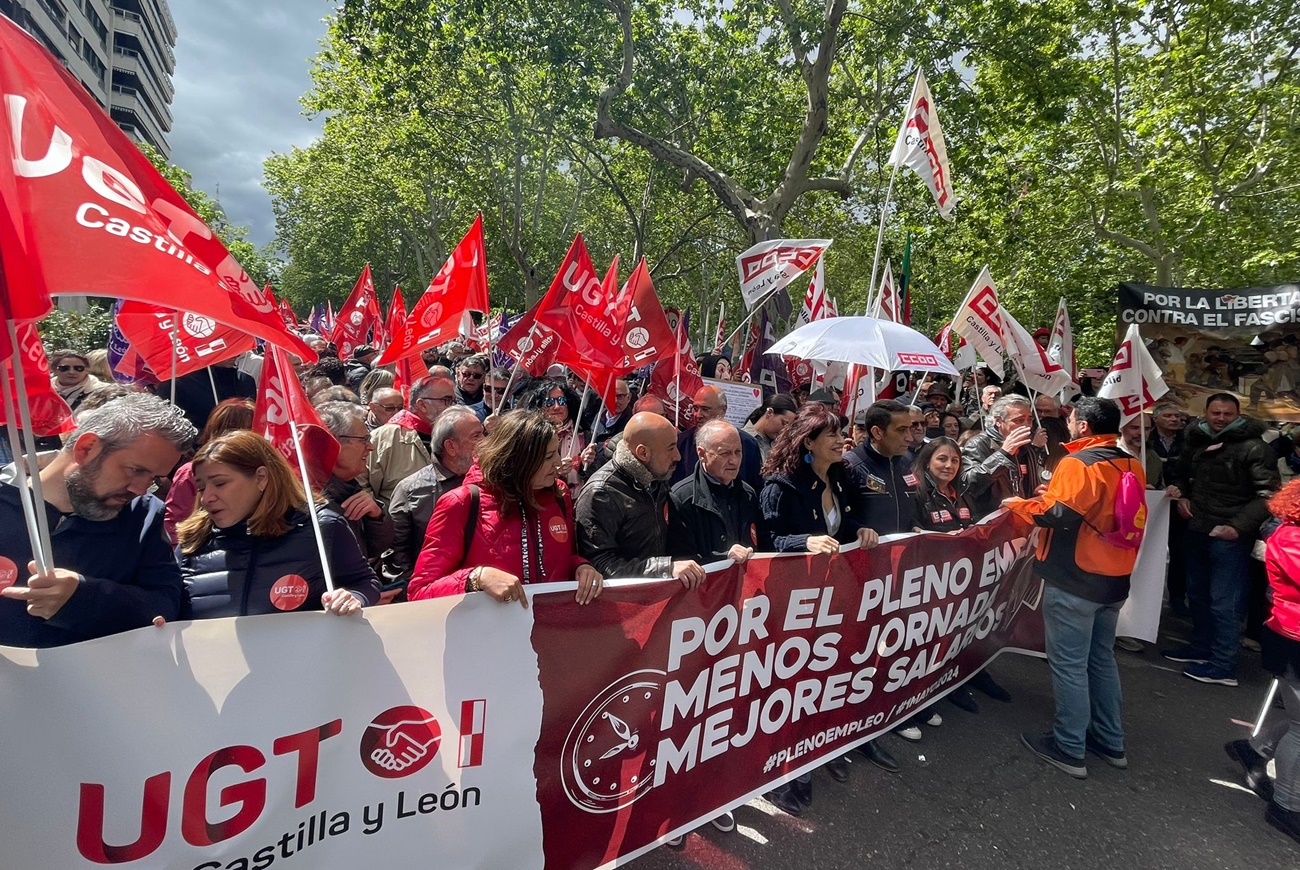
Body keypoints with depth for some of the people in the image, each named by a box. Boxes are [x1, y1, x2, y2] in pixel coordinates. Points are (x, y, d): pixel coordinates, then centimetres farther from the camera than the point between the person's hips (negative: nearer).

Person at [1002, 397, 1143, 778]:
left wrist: (1020, 504, -10)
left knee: (1069, 664, 2)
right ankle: (1110, 742, 31)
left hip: (1074, 581, -8)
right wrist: (1057, 494, 17)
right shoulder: (1132, 466, 8)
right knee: (1102, 659, 20)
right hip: (1114, 578, 8)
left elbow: (1058, 515, -26)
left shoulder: (1078, 463, -18)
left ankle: (1069, 748, 12)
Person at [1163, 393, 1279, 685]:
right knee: (1198, 592, 18)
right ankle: (1201, 647, 33)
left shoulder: (1253, 447, -10)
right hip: (1196, 529, 7)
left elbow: (1268, 494, -14)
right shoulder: (1196, 440, 9)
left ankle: (1223, 666, 4)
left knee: (1225, 601, -3)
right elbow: (1181, 472, 25)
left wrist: (1239, 526, -23)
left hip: (1229, 534, -7)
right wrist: (1180, 492, 4)